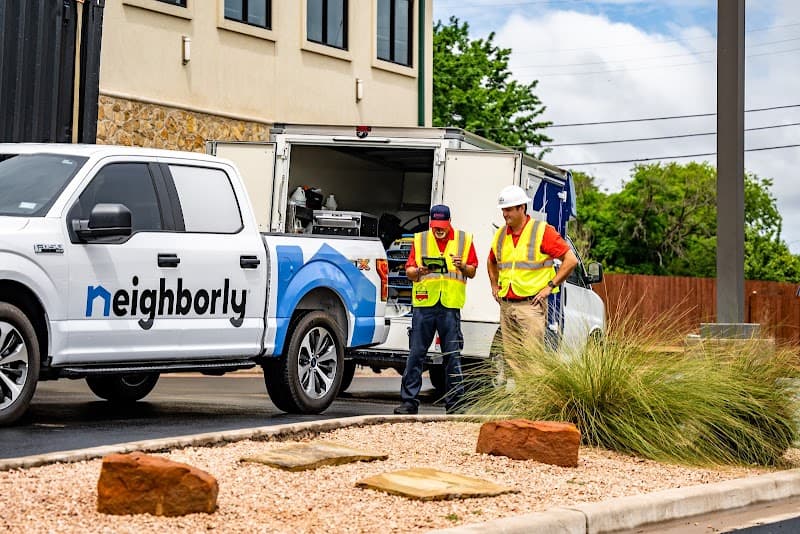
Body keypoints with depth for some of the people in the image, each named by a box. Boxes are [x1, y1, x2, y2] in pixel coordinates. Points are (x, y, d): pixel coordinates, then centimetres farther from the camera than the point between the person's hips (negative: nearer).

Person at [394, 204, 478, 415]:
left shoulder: (464, 240, 12)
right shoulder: (420, 240, 12)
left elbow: (472, 272, 12)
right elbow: (409, 271, 10)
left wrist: (463, 267, -9)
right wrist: (418, 271, -12)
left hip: (451, 305, 0)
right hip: (424, 303, 1)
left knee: (452, 356, 1)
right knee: (416, 354, -1)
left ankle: (454, 403, 7)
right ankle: (409, 401, 3)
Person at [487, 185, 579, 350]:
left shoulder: (542, 231, -5)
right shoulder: (500, 234, 13)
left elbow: (571, 260, -7)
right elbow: (491, 262, 34)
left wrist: (550, 286, -10)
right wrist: (494, 286, 21)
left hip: (531, 305, -6)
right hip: (506, 306, 6)